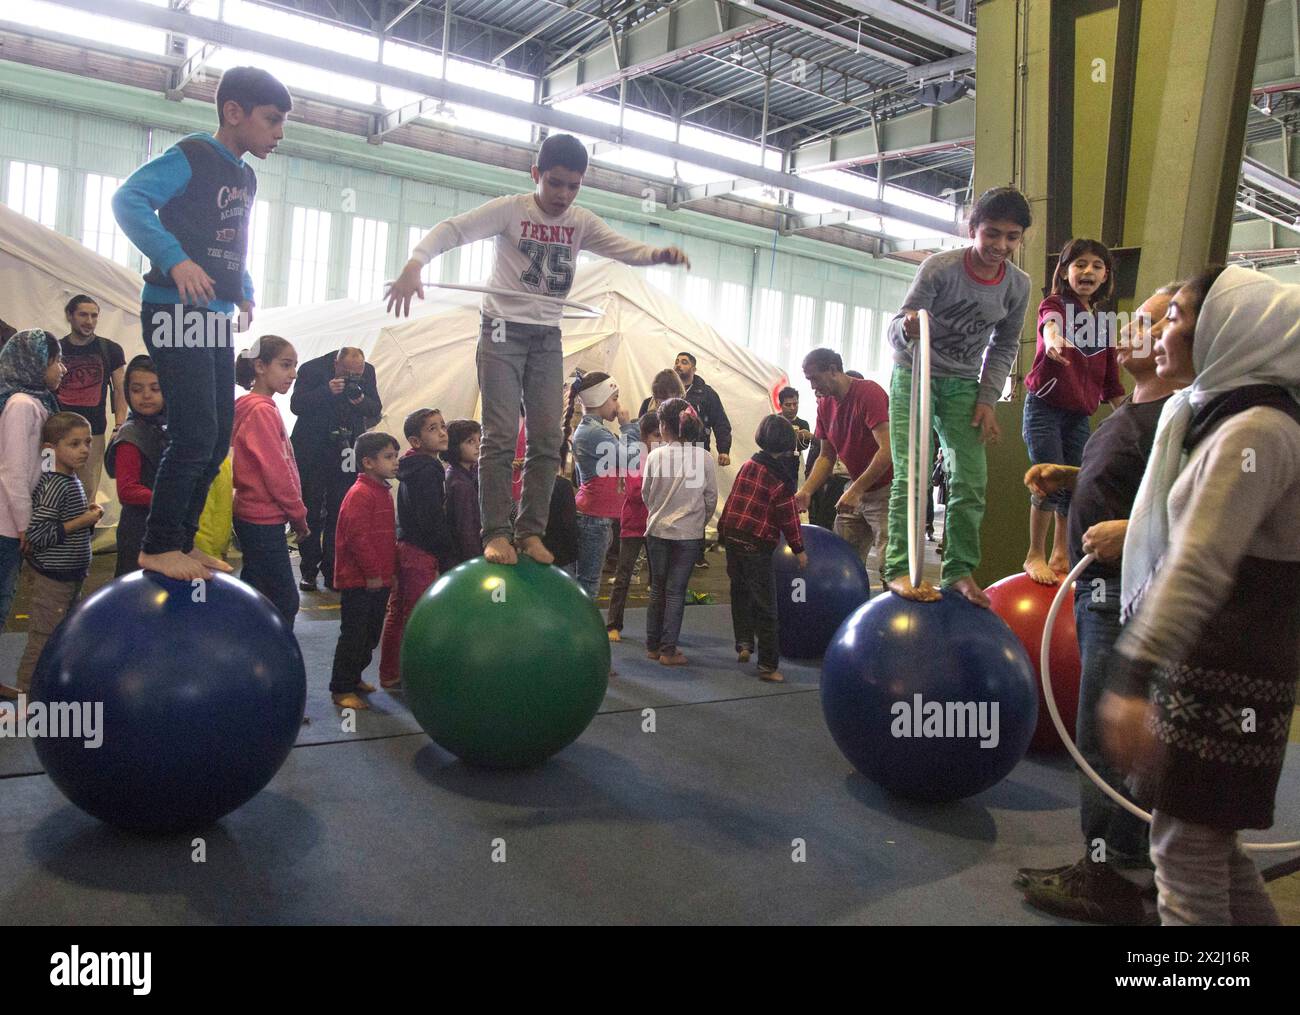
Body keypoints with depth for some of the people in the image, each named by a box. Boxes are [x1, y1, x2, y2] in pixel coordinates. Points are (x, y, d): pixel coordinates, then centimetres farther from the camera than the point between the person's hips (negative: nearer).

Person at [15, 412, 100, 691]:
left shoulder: (71, 480, 8)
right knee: (43, 640, 0)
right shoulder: (54, 486, -21)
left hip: (70, 574, 10)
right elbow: (36, 534, -25)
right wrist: (82, 522, -21)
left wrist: (87, 515, 3)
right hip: (53, 577, -10)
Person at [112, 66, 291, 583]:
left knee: (217, 439, 8)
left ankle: (181, 541, 18)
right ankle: (158, 546, -3)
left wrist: (244, 291, 13)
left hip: (216, 318, 9)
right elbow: (128, 199, -19)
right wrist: (176, 259, -30)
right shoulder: (192, 156, -7)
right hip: (176, 312, -9)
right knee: (195, 434, -14)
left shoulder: (246, 177, 18)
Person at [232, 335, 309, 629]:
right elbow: (275, 471, -18)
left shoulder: (254, 407, 13)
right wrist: (299, 514, -7)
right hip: (265, 520, -10)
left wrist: (293, 511, 13)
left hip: (254, 519, 10)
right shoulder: (262, 410, -16)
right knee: (285, 603, -4)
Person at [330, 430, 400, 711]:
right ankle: (342, 688, 8)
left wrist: (389, 572, 19)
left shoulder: (383, 492, 14)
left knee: (371, 634, 18)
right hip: (359, 581, -9)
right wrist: (372, 573, -19)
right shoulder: (360, 494, -17)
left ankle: (353, 677, 32)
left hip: (378, 580, 9)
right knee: (353, 635, -2)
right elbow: (357, 537, -23)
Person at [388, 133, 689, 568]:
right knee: (501, 434, -10)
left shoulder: (582, 222, 5)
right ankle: (495, 532, -4)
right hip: (503, 330, -5)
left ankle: (530, 531, 8)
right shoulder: (510, 209, -8)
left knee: (547, 438, 1)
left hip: (547, 336, 5)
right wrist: (414, 264, -34)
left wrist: (659, 253, -22)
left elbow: (625, 248, 1)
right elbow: (453, 228, -16)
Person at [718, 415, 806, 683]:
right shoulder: (781, 478, -9)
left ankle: (743, 643, 19)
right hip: (757, 545, -6)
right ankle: (768, 665, 2)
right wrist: (798, 549, 3)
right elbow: (788, 516, -6)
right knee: (765, 606, 0)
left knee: (740, 592, 23)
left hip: (732, 537, 6)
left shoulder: (749, 465, 7)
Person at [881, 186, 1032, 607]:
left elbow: (1004, 347, 6)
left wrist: (987, 400, -4)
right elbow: (896, 329, -20)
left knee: (971, 479, -3)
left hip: (963, 385, 4)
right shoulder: (940, 267, -19)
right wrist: (907, 329, -44)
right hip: (915, 375, -4)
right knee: (911, 473, -14)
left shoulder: (1018, 285, -6)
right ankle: (900, 568, -13)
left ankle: (960, 570, 6)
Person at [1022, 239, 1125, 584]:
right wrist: (1053, 339, -56)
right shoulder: (1054, 304, -6)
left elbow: (1111, 377, 16)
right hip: (1045, 405, -6)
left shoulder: (1104, 321, 11)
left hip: (1079, 413, 6)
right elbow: (1049, 323, -33)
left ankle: (1060, 555, 21)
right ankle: (1035, 555, 1)